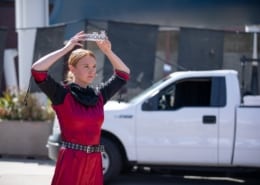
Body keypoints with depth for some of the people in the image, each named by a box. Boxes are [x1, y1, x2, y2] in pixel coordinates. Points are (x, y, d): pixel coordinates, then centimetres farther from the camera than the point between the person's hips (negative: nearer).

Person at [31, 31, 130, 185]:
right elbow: (37, 70, -18)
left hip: (94, 162, 6)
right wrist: (66, 48, -15)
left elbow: (124, 74, 17)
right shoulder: (62, 94, -4)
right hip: (71, 161, -5)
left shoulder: (99, 95, 11)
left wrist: (107, 51, 4)